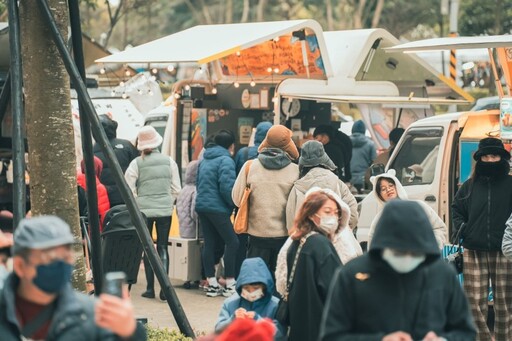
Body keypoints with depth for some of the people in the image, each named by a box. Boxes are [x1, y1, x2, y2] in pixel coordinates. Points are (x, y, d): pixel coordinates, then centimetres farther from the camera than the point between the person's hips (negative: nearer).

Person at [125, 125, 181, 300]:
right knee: (162, 248, 7)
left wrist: (137, 203, 9)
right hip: (165, 210, 2)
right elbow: (176, 189, 3)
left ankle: (150, 288, 9)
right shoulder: (169, 161, 0)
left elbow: (129, 190, -7)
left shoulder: (136, 163, -6)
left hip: (144, 209, -1)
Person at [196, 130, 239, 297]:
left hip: (201, 206, 9)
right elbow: (226, 187, -18)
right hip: (218, 208, -9)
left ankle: (212, 284, 11)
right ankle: (230, 284, -5)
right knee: (232, 242, -3)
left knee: (210, 244, 9)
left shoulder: (205, 160, 17)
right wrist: (236, 204, -6)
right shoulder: (226, 160, -10)